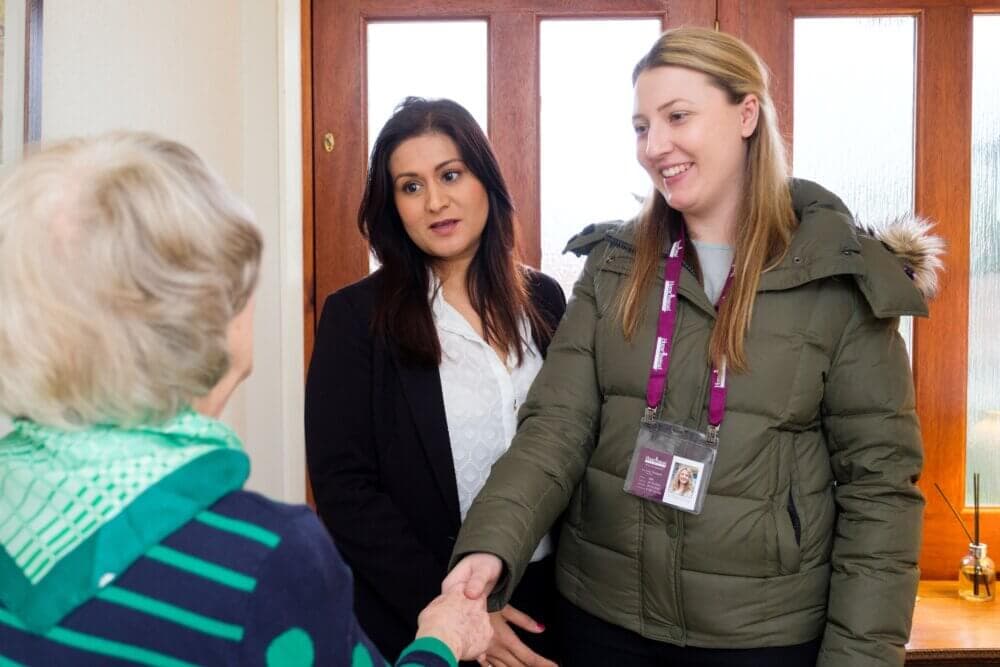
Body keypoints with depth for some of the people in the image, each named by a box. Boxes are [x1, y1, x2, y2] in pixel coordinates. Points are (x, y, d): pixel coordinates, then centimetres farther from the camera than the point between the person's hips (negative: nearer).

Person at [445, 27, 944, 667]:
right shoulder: (614, 266, 1)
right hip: (603, 615, 3)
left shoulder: (840, 279, -7)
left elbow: (878, 483, -6)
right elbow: (557, 425, -7)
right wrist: (491, 545, -23)